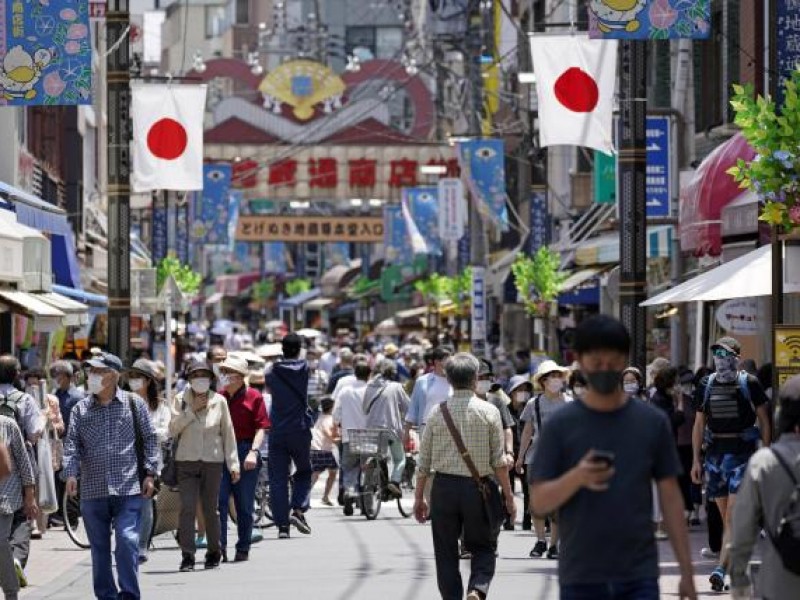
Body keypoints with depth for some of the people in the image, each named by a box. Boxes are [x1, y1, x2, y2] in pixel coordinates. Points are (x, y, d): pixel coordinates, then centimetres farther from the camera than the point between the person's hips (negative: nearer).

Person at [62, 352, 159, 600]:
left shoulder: (134, 404, 4)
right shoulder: (81, 409, 9)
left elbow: (149, 439, 6)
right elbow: (72, 443, 3)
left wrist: (150, 473, -2)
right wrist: (71, 473, -13)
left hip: (128, 489, -3)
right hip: (92, 491, 3)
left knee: (127, 541, -13)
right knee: (99, 547, 8)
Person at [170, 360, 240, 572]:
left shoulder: (219, 401, 1)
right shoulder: (181, 400, 2)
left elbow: (228, 433, 5)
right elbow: (173, 429, -5)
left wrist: (233, 464, 3)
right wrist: (192, 410, -13)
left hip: (213, 461, 0)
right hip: (186, 461, 0)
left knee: (210, 509, 6)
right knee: (187, 508, -10)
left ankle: (214, 553, 22)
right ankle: (187, 556, -9)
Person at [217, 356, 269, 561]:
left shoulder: (253, 397, -1)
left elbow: (261, 428, -5)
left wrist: (253, 452, -18)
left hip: (245, 453, -2)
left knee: (245, 505, 6)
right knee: (218, 499, -11)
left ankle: (243, 549, 16)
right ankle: (219, 546, -12)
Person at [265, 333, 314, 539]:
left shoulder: (274, 373, -3)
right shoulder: (304, 368, -1)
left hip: (277, 432, 0)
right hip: (300, 430, 0)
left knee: (278, 478, 2)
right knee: (304, 472, 17)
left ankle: (282, 524, -4)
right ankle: (298, 509, -5)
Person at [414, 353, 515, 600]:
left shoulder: (438, 411, 0)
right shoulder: (488, 411, -4)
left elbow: (424, 460, 3)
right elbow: (499, 461, -4)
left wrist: (419, 497, 11)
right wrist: (508, 497, 3)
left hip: (444, 487, 1)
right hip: (479, 487, -1)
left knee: (446, 552, 10)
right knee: (483, 547, 10)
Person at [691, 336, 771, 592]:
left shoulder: (749, 383, -1)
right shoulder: (706, 386, 9)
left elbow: (763, 420, 3)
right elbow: (699, 424, 14)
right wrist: (696, 460, 9)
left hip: (742, 453, -4)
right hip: (715, 453, 4)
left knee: (733, 515, -13)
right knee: (725, 517, 9)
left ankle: (721, 569, -20)